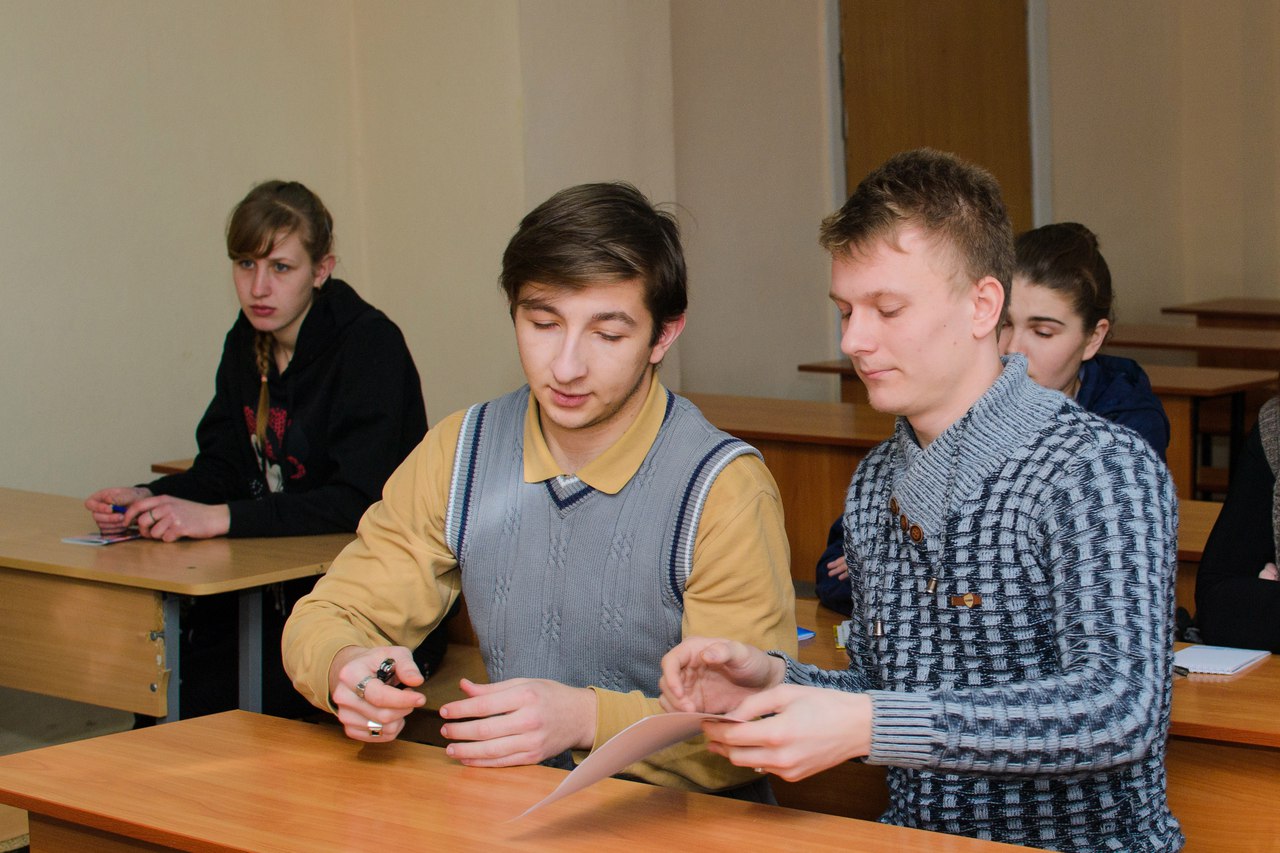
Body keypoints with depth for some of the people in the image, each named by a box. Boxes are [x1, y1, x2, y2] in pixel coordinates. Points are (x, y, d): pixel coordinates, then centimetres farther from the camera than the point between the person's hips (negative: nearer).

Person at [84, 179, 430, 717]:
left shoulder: (370, 344, -13)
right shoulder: (246, 343, 11)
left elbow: (360, 501, -21)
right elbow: (223, 468, 12)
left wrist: (220, 518, -27)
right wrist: (149, 499, -9)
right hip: (272, 588, 6)